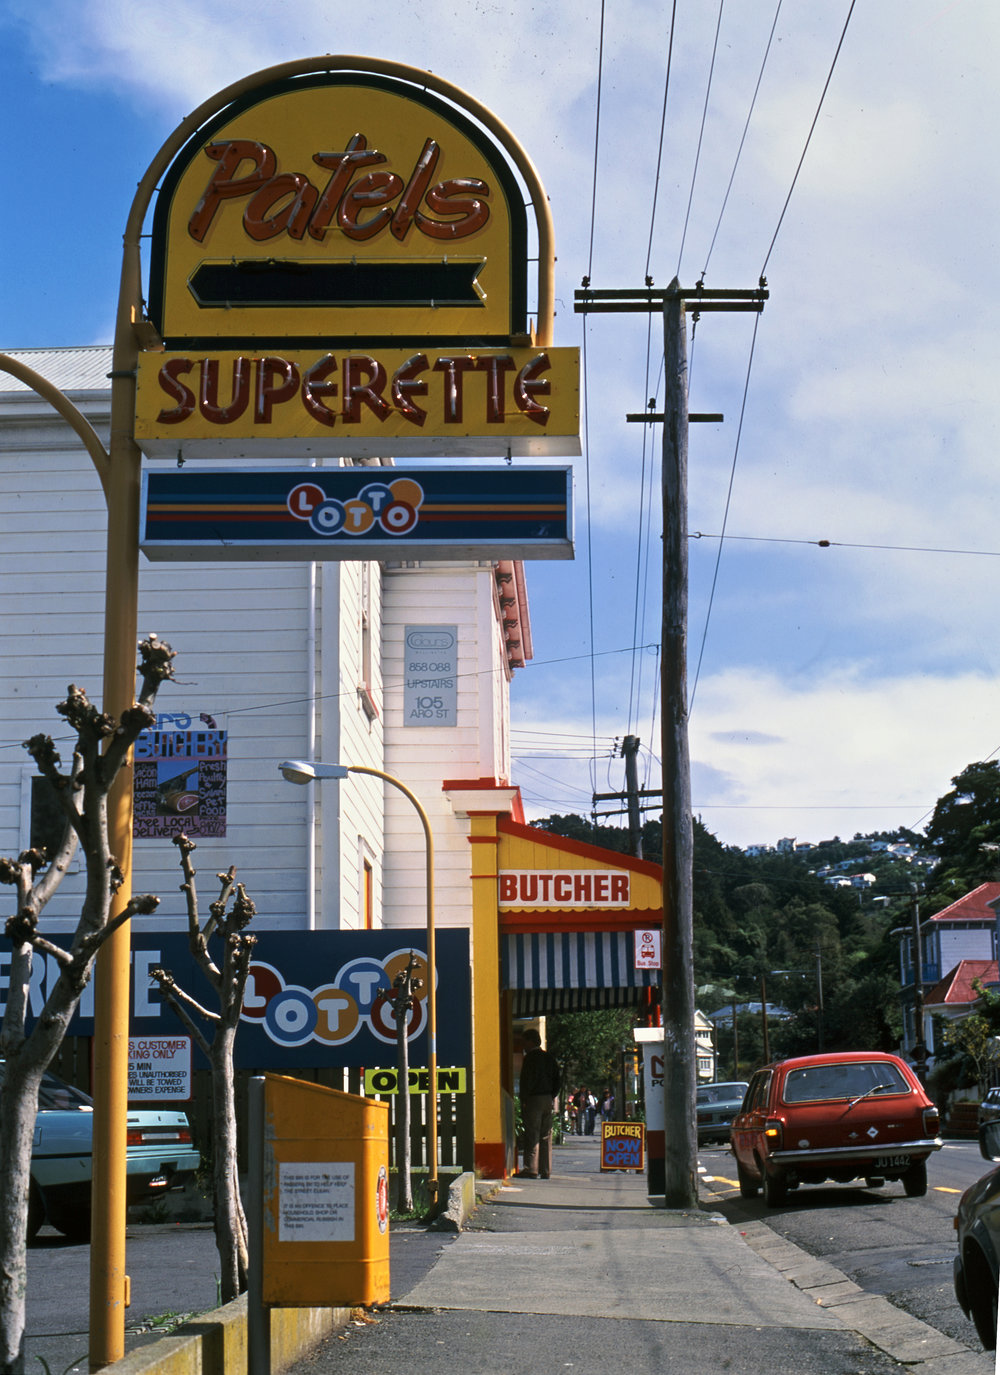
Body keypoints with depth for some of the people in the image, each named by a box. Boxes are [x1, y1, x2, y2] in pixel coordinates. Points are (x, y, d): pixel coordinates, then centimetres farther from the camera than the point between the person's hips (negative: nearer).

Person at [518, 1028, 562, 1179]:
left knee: (532, 1135, -6)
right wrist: (552, 1096, 15)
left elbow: (526, 1080, -15)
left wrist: (523, 1099, -8)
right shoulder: (550, 1057, 13)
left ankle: (531, 1169, -8)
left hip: (533, 1100, -7)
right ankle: (545, 1170, 9)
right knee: (546, 1136, 9)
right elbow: (559, 1079, 13)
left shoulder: (530, 1058, -9)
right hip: (548, 1099, 7)